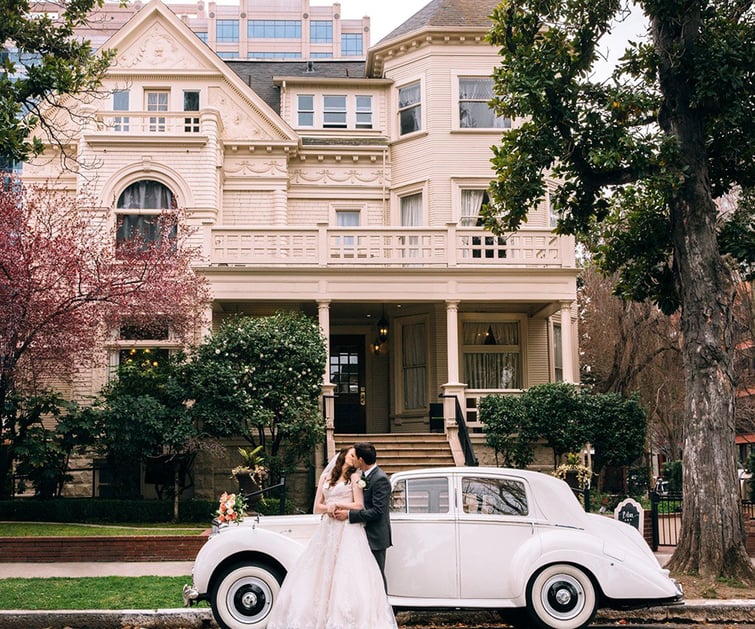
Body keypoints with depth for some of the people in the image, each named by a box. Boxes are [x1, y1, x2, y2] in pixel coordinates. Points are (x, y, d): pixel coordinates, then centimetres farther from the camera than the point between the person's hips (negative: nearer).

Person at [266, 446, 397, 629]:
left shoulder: (355, 476, 7)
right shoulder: (325, 477, 17)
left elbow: (359, 505, -1)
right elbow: (317, 507, 13)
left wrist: (336, 504, -5)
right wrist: (329, 508, -6)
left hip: (349, 531, -4)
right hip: (327, 530, 4)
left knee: (348, 576, -12)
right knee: (322, 574, -1)